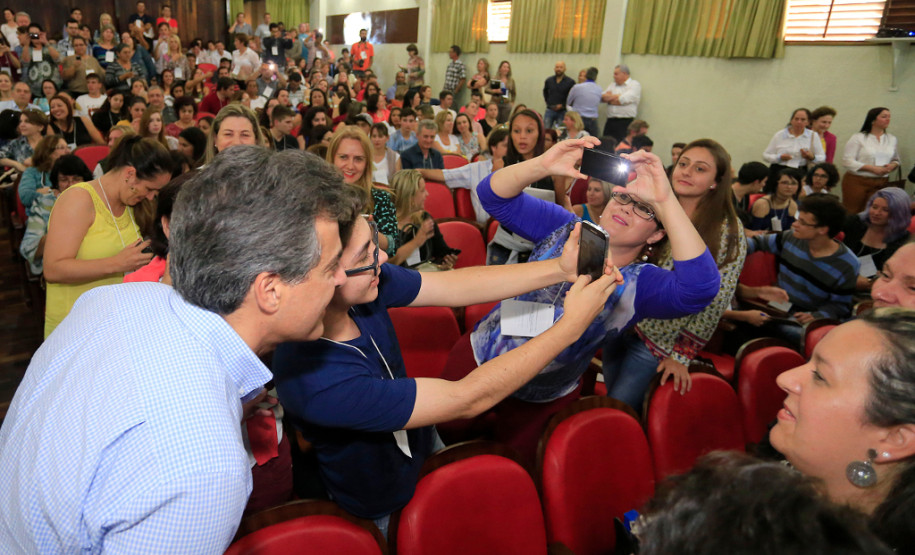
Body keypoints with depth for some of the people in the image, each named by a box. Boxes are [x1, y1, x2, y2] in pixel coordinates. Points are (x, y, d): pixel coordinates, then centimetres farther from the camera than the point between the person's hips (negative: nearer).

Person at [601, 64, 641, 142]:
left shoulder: (635, 85, 2)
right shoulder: (612, 85, 21)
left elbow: (624, 100, -12)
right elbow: (602, 97, 11)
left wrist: (609, 98, 2)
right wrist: (617, 96, -1)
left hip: (625, 123, -6)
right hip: (610, 121, 6)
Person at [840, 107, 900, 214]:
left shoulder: (892, 140, 15)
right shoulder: (858, 138, -2)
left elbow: (896, 160, 25)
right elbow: (847, 161, -10)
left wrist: (892, 165, 0)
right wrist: (872, 168, -15)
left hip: (881, 184, 4)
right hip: (857, 182, -4)